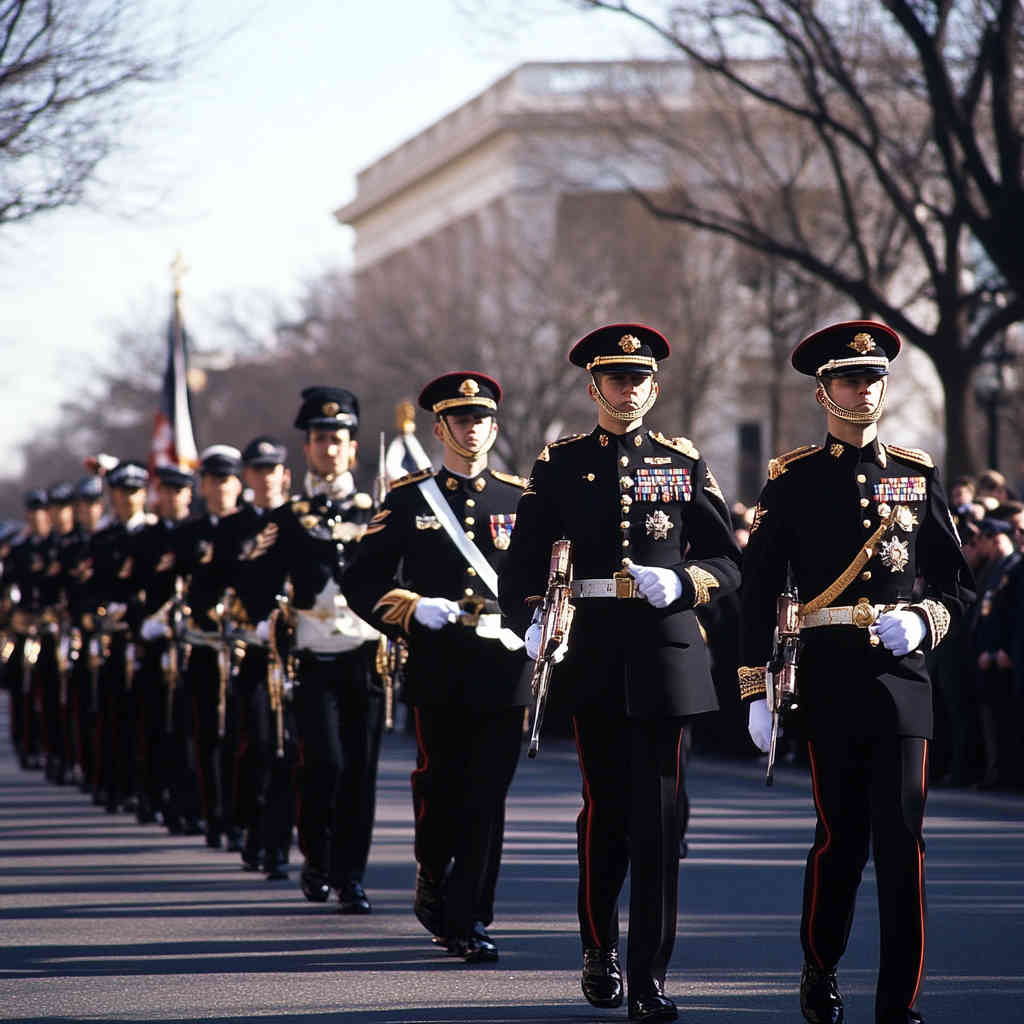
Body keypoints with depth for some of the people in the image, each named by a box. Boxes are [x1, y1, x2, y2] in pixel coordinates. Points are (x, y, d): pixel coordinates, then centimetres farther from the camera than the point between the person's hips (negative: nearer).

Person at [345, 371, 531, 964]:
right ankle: (433, 879, 34)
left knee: (488, 796, -5)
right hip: (439, 670, 0)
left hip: (505, 668, 0)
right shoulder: (408, 500, 6)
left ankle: (468, 921, -1)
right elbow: (362, 584, 4)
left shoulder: (522, 498, 9)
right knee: (440, 787, 7)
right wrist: (416, 610, -12)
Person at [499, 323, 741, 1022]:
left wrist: (681, 581, -11)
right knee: (605, 808, 4)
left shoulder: (684, 464, 9)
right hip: (592, 651, 0)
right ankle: (600, 950, 25)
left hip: (665, 651, 0)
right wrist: (532, 625, -10)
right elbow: (524, 561, 7)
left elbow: (729, 563, 9)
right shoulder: (560, 464, 8)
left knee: (659, 818, -4)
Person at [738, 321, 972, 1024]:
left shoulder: (917, 474, 11)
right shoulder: (794, 478, 4)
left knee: (903, 837, -4)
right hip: (831, 673, -1)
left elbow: (956, 582, 15)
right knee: (840, 836, 2)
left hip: (903, 671, 2)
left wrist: (924, 621, -7)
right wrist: (755, 691, -1)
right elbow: (760, 590, 3)